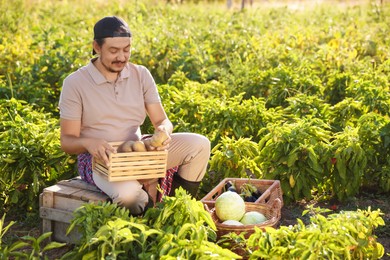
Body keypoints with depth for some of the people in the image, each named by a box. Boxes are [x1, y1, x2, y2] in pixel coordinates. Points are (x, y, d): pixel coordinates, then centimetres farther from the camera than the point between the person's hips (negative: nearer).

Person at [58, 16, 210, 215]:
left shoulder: (141, 75, 2)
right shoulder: (74, 83, -9)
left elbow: (162, 120, 2)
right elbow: (67, 141, -9)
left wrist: (164, 130, -24)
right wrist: (87, 142, -33)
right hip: (98, 159, -5)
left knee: (199, 144, -15)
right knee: (127, 193, -39)